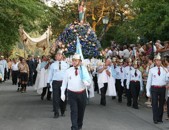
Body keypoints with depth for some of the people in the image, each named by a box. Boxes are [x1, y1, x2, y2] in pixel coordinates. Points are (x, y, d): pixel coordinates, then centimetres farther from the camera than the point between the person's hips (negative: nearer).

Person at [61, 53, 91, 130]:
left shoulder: (84, 70, -1)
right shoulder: (68, 71, 0)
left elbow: (88, 82, -2)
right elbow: (64, 82, 6)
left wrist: (87, 83, -25)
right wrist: (62, 93, 3)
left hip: (82, 93, 1)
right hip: (72, 93, -1)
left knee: (81, 111, 14)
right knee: (74, 111, -8)